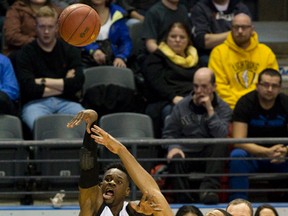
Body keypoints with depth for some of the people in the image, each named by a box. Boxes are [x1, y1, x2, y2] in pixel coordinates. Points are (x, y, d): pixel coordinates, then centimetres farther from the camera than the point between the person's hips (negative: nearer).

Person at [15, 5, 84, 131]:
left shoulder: (70, 50, 14)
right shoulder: (26, 53, 7)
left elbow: (78, 83, 0)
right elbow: (28, 88, -8)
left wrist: (43, 82, -2)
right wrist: (63, 85, -1)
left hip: (66, 102, 2)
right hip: (35, 102, -2)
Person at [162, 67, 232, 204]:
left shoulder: (223, 108, 4)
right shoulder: (181, 106, 9)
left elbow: (222, 135, -14)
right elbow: (168, 133, 11)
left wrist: (210, 110, -15)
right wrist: (173, 147, -11)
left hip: (210, 157, 0)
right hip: (186, 153, 0)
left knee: (221, 146, -32)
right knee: (175, 160, -34)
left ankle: (208, 189, -39)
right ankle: (184, 201, -28)